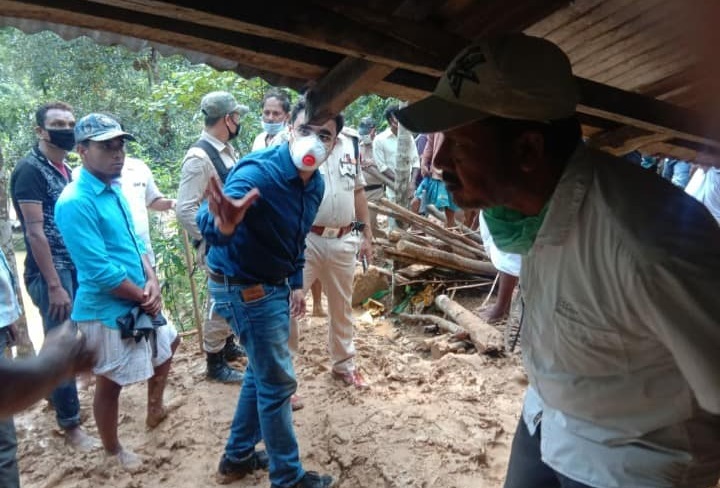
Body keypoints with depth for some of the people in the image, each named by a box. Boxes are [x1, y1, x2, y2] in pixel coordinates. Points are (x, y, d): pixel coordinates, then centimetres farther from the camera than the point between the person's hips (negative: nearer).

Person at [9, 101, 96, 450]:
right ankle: (70, 424, 12)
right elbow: (35, 232, -16)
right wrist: (54, 285, -19)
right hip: (50, 272, -7)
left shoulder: (65, 169, 12)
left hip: (76, 267, 7)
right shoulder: (29, 170, -11)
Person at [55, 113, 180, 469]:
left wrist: (152, 283, -6)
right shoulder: (75, 203, -23)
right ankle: (113, 450, 34)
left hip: (138, 304, 9)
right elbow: (100, 273, -26)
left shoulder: (114, 190, 5)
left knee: (168, 343, 27)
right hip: (106, 312, -9)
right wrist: (144, 296, -14)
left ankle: (155, 409, 49)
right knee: (110, 383, 9)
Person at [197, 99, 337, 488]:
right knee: (277, 382, 1)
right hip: (244, 289, -9)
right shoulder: (257, 172, -28)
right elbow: (207, 225, -43)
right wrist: (222, 224, -65)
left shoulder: (316, 184, -1)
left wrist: (296, 283, 16)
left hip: (272, 286, 9)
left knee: (262, 373, 21)